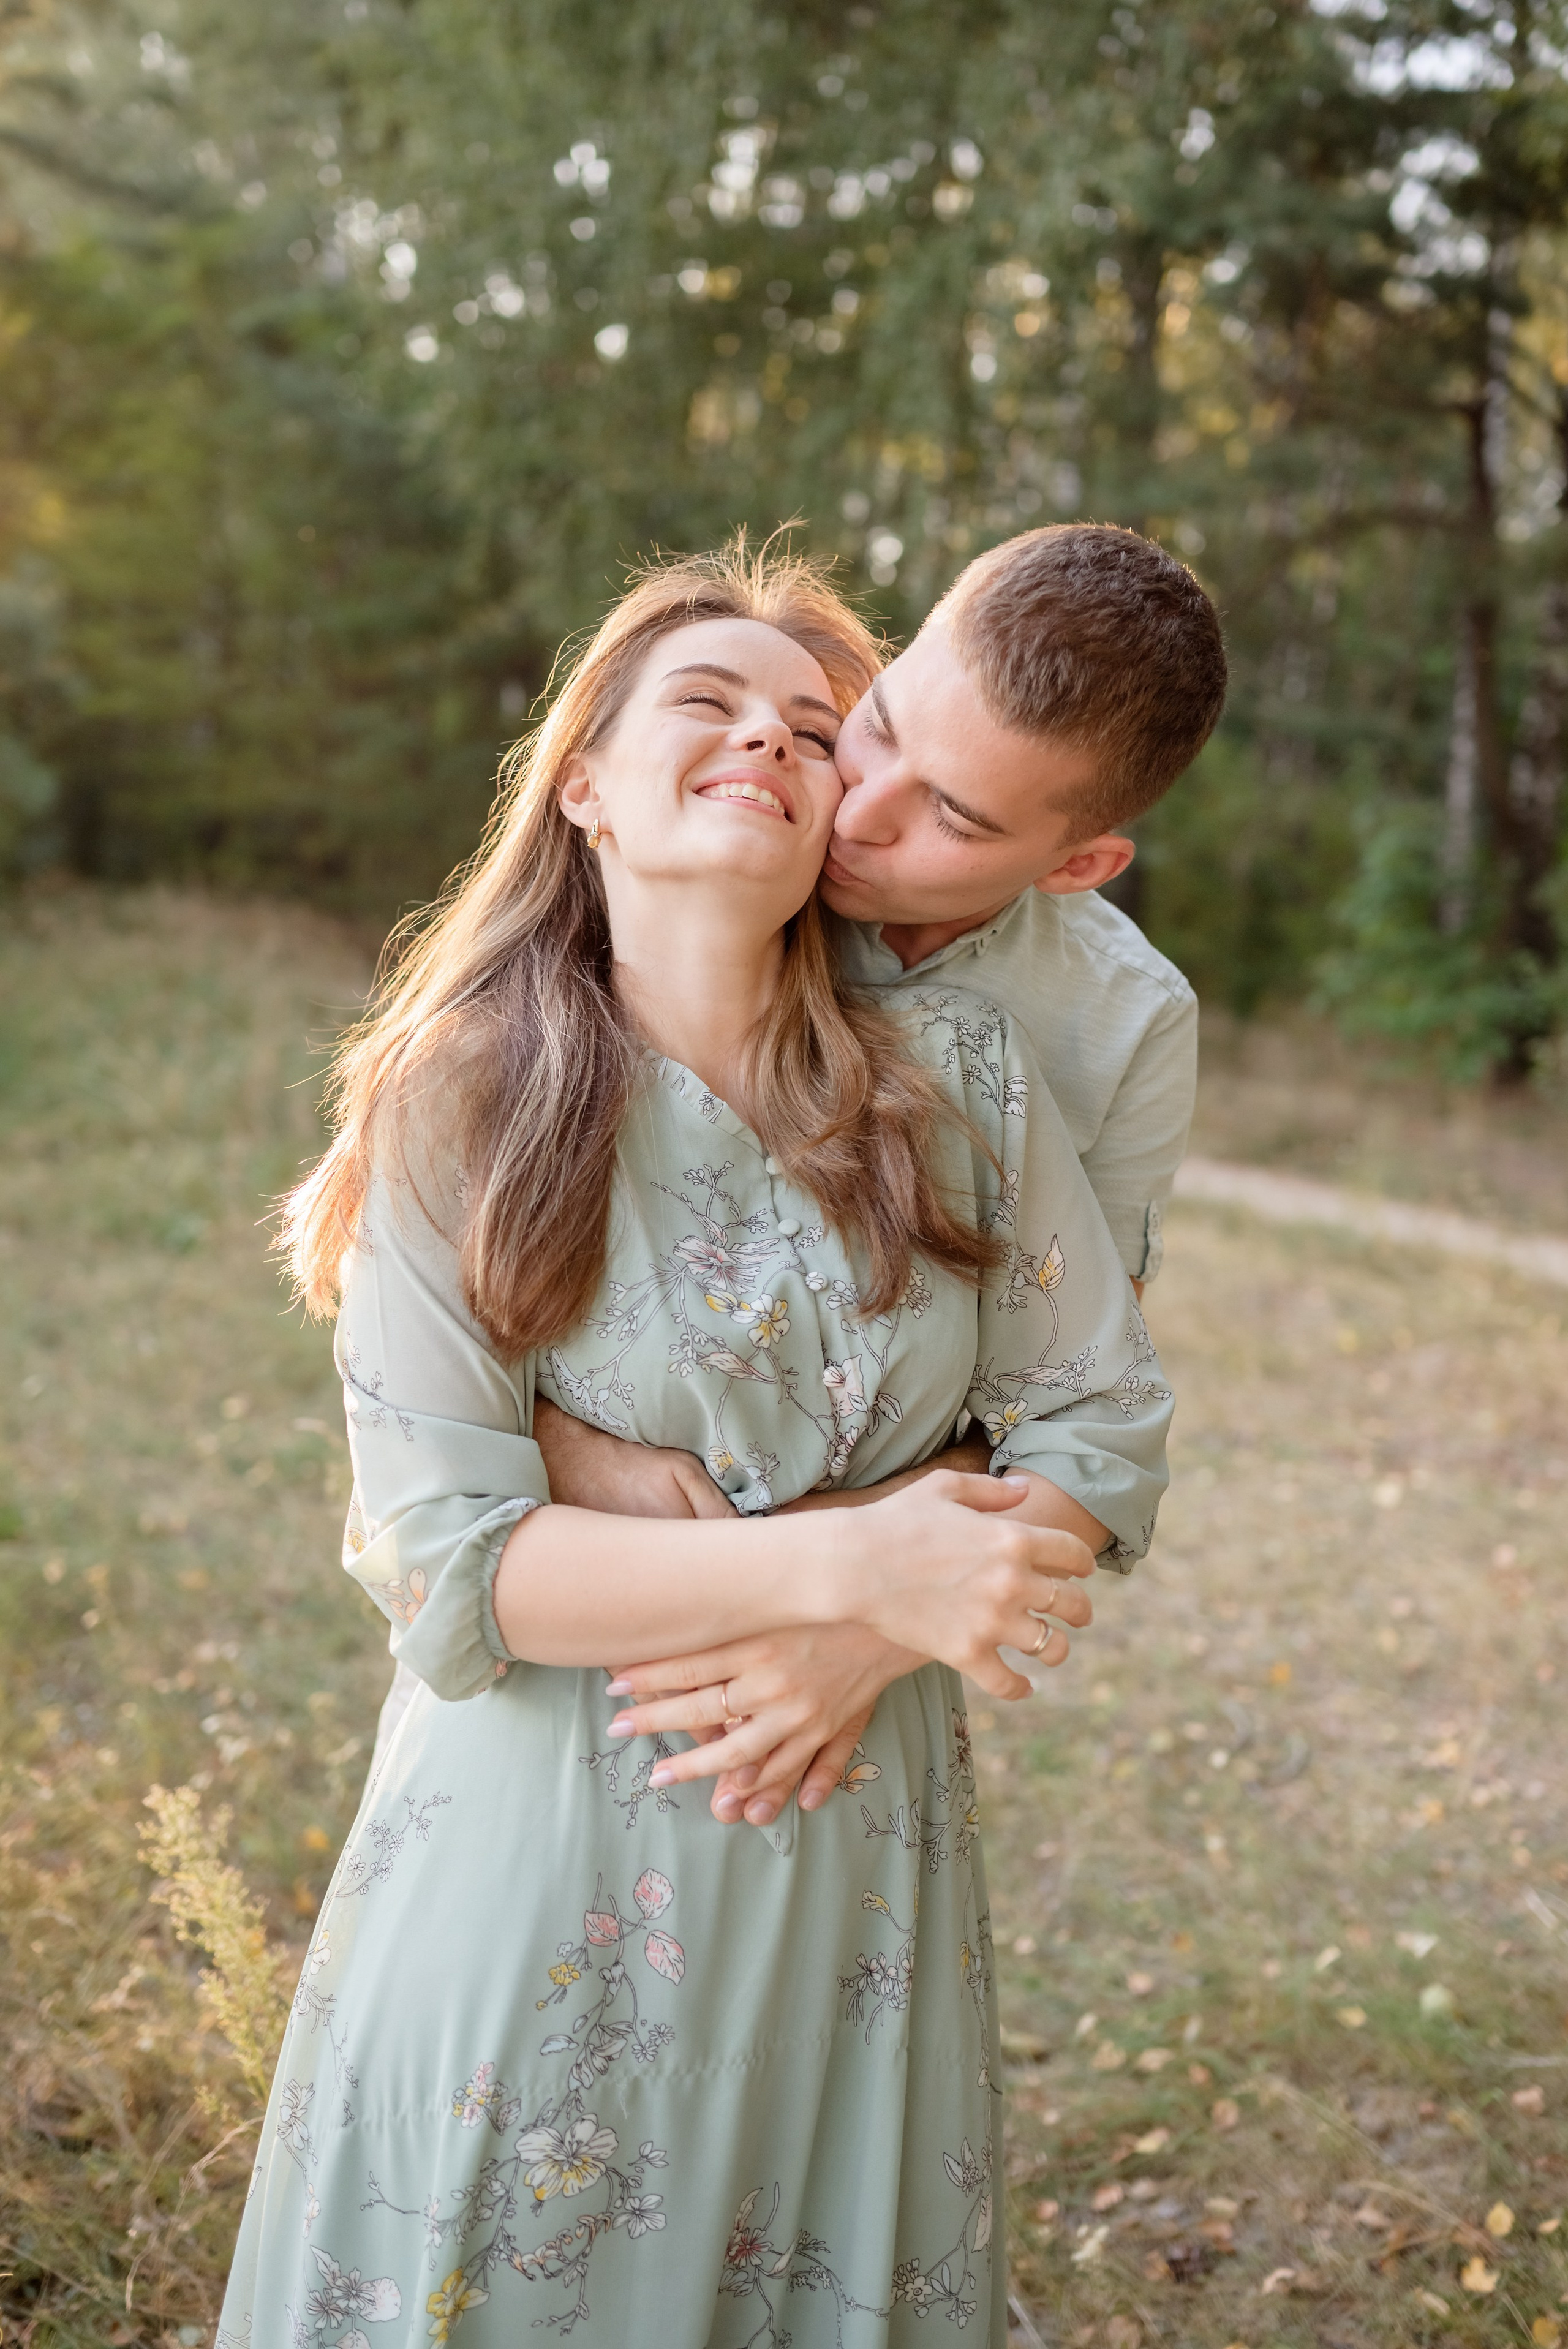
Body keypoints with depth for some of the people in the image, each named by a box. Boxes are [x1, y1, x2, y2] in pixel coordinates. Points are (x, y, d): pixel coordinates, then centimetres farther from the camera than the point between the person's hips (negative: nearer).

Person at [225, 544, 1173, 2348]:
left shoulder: (959, 1078, -5)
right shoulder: (460, 1111, -12)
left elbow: (1103, 1427, -1)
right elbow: (445, 1569, -16)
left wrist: (854, 1653, -16)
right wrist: (844, 1561, -25)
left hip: (853, 1841, 3)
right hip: (545, 1845, -2)